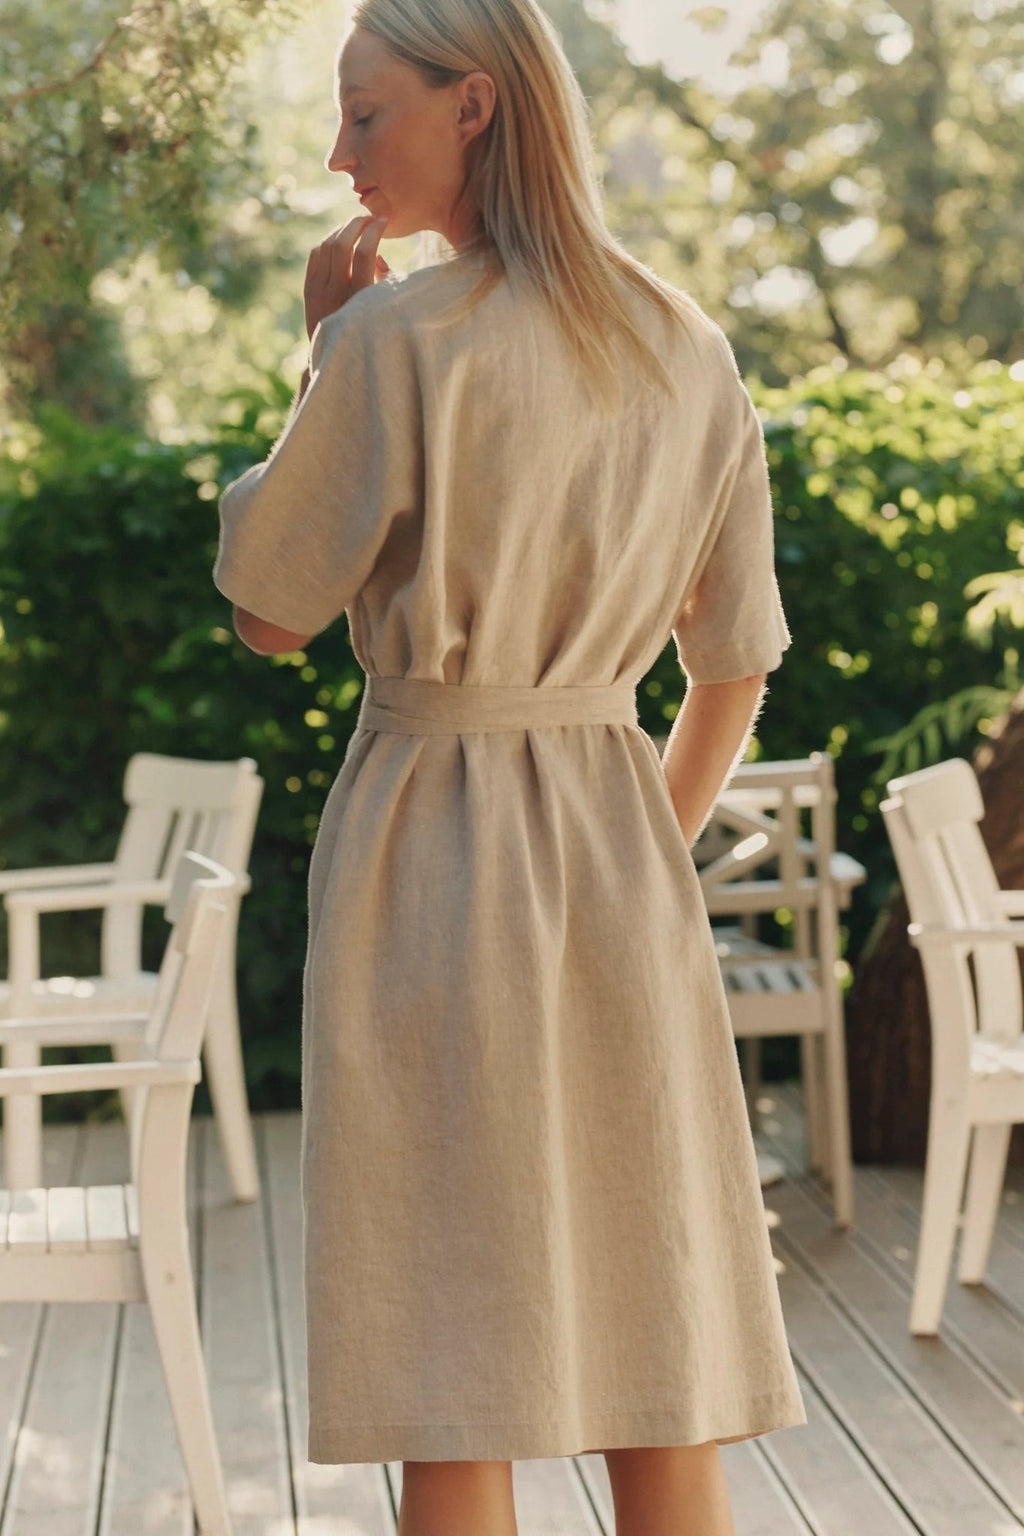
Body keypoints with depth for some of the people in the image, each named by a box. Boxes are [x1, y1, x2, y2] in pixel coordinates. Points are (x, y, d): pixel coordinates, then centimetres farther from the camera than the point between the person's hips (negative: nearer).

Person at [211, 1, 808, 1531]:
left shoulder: (395, 339, -12)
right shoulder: (688, 347, 7)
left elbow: (268, 610, -2)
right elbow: (736, 666, 12)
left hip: (435, 837, -6)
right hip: (625, 861, 6)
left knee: (456, 1405, 2)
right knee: (657, 1377, 12)